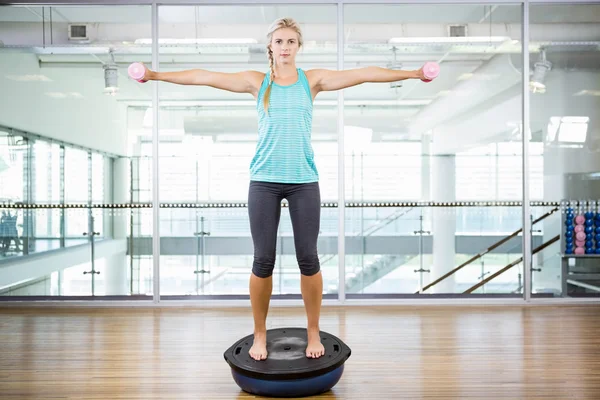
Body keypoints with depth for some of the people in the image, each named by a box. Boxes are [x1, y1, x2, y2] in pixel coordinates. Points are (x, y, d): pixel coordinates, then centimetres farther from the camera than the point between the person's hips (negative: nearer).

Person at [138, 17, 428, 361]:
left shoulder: (313, 79, 8)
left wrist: (413, 74, -2)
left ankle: (314, 333, 21)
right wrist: (156, 75, 3)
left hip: (304, 181, 0)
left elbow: (364, 74, 2)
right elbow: (206, 77, 5)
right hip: (264, 181, 0)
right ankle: (260, 335, 21)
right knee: (263, 261, 3)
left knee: (308, 259, 3)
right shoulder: (257, 81, 8)